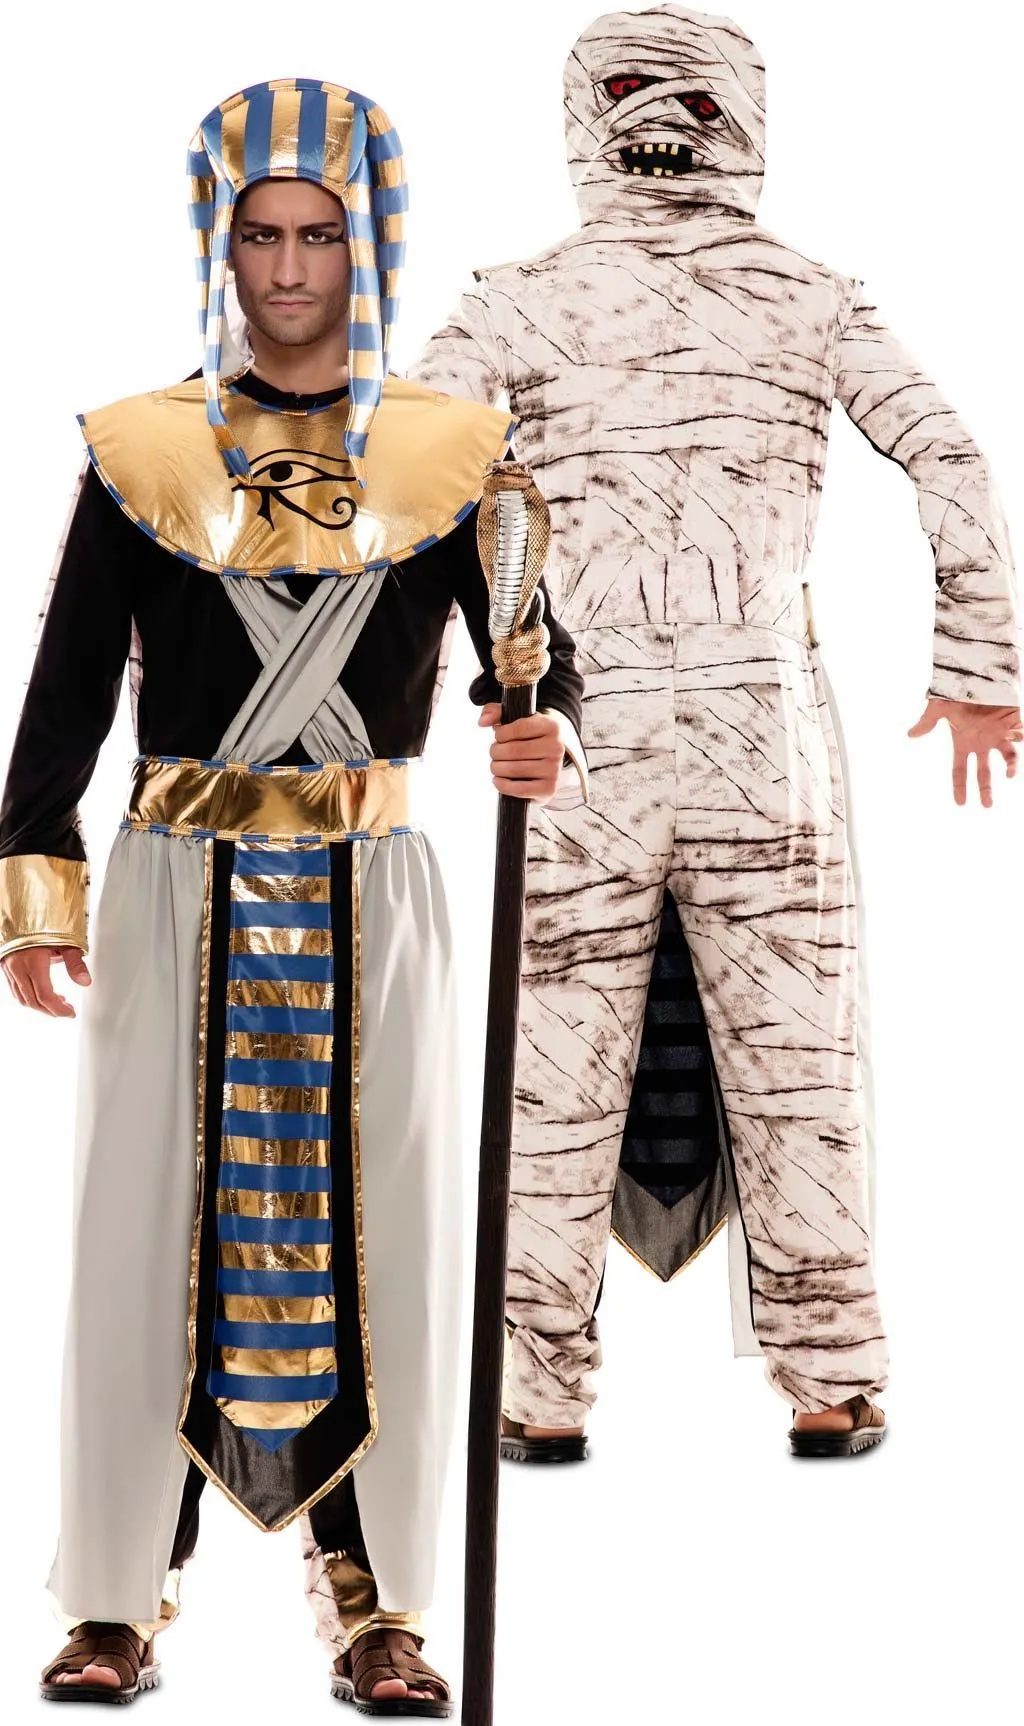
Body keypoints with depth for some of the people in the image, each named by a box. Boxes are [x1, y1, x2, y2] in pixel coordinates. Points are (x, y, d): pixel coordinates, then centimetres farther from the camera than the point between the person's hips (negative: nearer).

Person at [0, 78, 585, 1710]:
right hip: (182, 895, 0)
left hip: (369, 898, 1)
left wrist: (544, 736, -22)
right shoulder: (143, 449, 3)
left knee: (373, 1236, 2)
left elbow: (533, 647, 1)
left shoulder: (451, 453, 4)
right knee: (153, 1231, 0)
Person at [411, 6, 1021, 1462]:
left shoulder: (522, 304, 1)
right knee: (795, 1066, 8)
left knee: (561, 1074, 7)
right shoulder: (810, 301, 4)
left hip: (580, 743, -1)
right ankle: (829, 1388, 12)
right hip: (767, 737, 1)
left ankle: (545, 1396, 11)